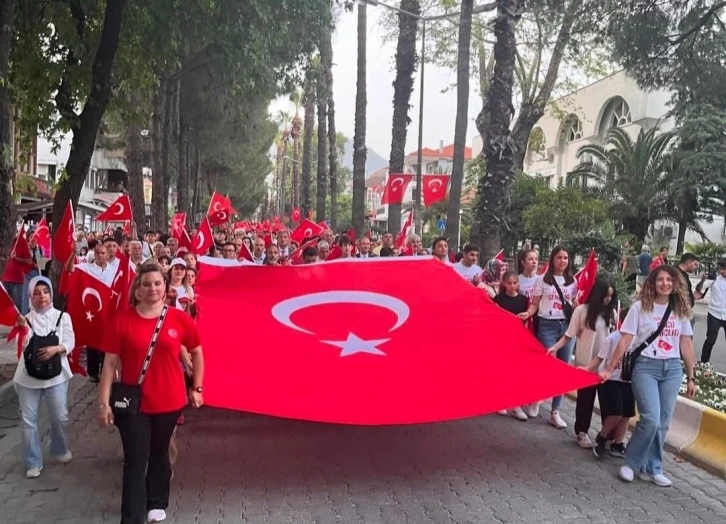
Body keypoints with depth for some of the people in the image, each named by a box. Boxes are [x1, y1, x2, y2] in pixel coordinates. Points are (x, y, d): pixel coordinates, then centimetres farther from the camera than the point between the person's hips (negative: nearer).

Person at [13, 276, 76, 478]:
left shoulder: (62, 317, 2)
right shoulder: (25, 319, 1)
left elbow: (70, 342, -3)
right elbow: (24, 347, -7)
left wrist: (56, 349, -21)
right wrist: (23, 328, -21)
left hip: (56, 375, 0)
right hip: (28, 377, 0)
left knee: (60, 417, 9)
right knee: (29, 420, 4)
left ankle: (59, 450, 35)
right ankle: (33, 462, 16)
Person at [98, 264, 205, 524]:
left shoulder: (180, 319, -6)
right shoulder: (122, 320, -9)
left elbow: (197, 353, 8)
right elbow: (110, 363, -7)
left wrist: (197, 388, 8)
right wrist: (104, 402, -9)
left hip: (169, 401, 2)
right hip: (132, 402, -2)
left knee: (159, 453, 20)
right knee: (135, 460, 1)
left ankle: (157, 503, 41)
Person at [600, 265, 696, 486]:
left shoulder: (680, 310, 8)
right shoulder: (640, 307, -3)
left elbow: (686, 346, 10)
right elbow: (625, 341, -4)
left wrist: (690, 377, 9)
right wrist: (610, 369, -6)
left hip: (672, 369, 4)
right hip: (646, 366, -4)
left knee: (662, 423, 5)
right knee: (651, 420, -14)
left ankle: (652, 468, 18)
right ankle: (631, 464, 6)